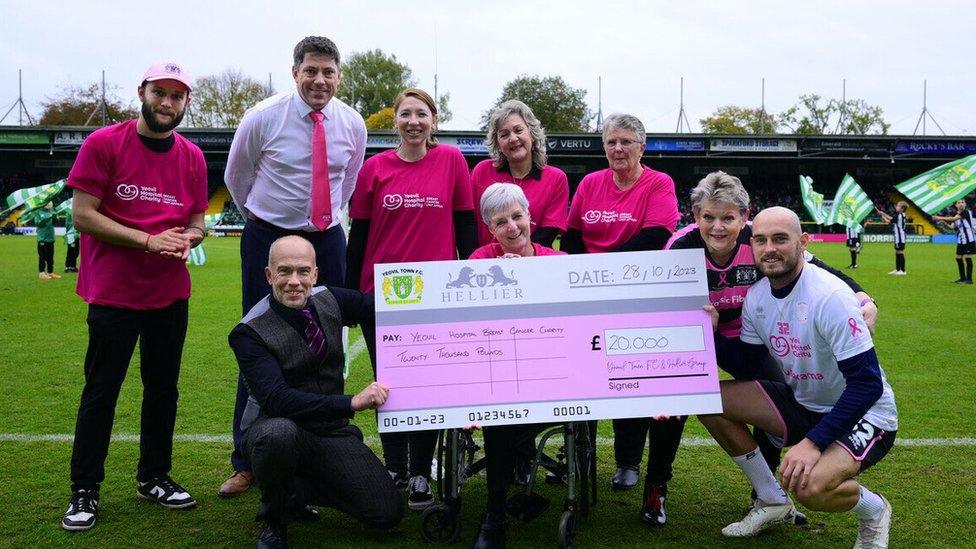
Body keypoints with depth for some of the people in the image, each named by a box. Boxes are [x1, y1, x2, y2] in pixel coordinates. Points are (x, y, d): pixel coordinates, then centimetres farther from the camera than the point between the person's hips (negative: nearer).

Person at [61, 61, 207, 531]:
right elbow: (83, 214, -10)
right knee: (101, 391, 2)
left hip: (171, 293, 4)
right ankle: (84, 491, 14)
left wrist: (187, 239, -12)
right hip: (114, 293, -4)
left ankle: (153, 477, 28)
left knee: (163, 387, 12)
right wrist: (149, 240, -18)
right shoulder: (104, 144, -6)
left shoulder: (192, 157, 6)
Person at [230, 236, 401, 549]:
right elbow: (276, 399, -29)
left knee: (388, 514, -8)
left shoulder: (331, 300, -2)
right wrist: (352, 403, -36)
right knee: (279, 433, -41)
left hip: (332, 430, 4)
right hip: (274, 427, -4)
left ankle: (298, 488, 16)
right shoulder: (250, 332, -17)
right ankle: (275, 520, -9)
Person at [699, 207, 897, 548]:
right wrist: (713, 332, -11)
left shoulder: (829, 297, -26)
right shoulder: (756, 296, -3)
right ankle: (773, 502, 11)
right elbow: (748, 360, 8)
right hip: (802, 403, 8)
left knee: (810, 485, -35)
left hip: (864, 415, -7)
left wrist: (813, 441, -32)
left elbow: (867, 384, -27)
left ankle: (874, 511, 3)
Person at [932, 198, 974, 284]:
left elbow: (953, 219, -24)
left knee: (967, 258, -7)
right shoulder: (956, 214, 11)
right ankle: (963, 278, 19)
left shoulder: (966, 212, -12)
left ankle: (969, 279, -3)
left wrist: (940, 218, -24)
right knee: (958, 258, 10)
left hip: (968, 239, -8)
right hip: (960, 240, 8)